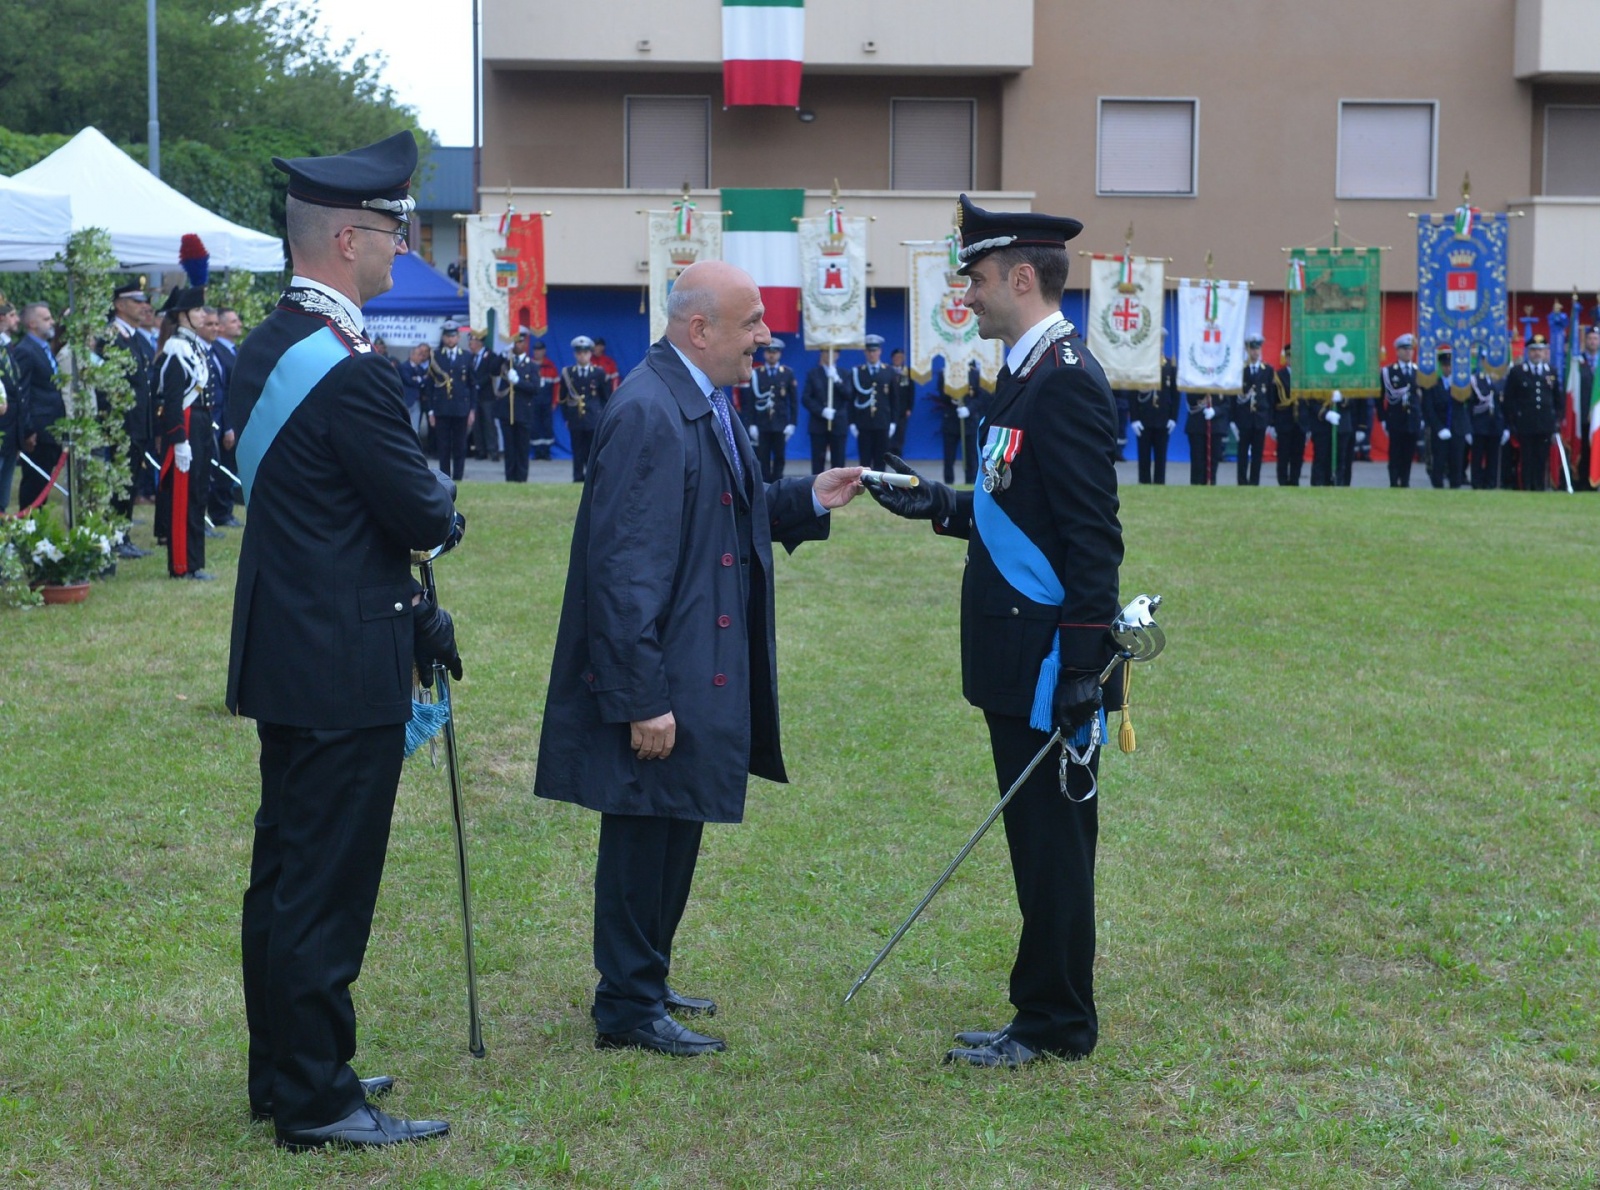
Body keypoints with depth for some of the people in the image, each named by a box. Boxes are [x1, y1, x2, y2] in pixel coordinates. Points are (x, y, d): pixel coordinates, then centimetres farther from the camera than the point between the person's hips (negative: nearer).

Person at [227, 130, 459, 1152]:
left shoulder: (268, 348, 10)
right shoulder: (350, 370, -21)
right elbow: (423, 517, -16)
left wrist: (408, 607, 15)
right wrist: (446, 509, 7)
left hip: (285, 652, 10)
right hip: (345, 666, -10)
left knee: (284, 874, 17)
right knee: (328, 886, -2)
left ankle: (284, 1070, 29)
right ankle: (318, 1103, 7)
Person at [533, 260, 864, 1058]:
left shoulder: (704, 402, 10)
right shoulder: (648, 415, -21)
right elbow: (623, 567, -24)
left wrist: (807, 499, 4)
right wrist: (643, 698, -24)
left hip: (702, 670, 10)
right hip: (661, 678, -10)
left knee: (673, 830, 19)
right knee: (645, 835, 1)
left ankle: (645, 981, 33)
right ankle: (628, 1008, 14)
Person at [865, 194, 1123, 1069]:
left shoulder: (1065, 380, -16)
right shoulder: (1026, 372, 14)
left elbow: (1092, 534, -20)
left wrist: (1084, 665, -22)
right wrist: (940, 507, 11)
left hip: (1048, 660, -10)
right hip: (1019, 660, 10)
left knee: (1052, 840, -1)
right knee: (1040, 839, 15)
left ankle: (1056, 1026, 8)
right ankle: (1045, 1012, 23)